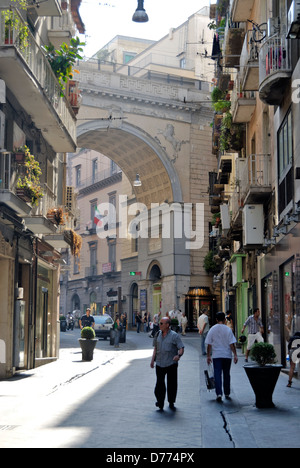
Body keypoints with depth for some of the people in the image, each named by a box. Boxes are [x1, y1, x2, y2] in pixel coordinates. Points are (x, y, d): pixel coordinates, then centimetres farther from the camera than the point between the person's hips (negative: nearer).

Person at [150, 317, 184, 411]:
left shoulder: (174, 335, -6)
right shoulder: (158, 334, 9)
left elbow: (181, 348, -10)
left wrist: (179, 355, -30)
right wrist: (153, 360, 15)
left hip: (171, 364, -3)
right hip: (160, 364, 3)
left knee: (172, 384, 4)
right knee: (159, 383, -1)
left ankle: (171, 403, 19)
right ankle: (160, 403, 9)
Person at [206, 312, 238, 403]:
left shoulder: (212, 329, 0)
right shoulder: (227, 330, -5)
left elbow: (209, 344, 2)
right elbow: (232, 344, -8)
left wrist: (208, 356, 9)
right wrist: (235, 355, -3)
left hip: (216, 355, 0)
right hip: (227, 355, 0)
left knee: (217, 375, -2)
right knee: (226, 375, 12)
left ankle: (219, 394, -17)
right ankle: (227, 394, 20)